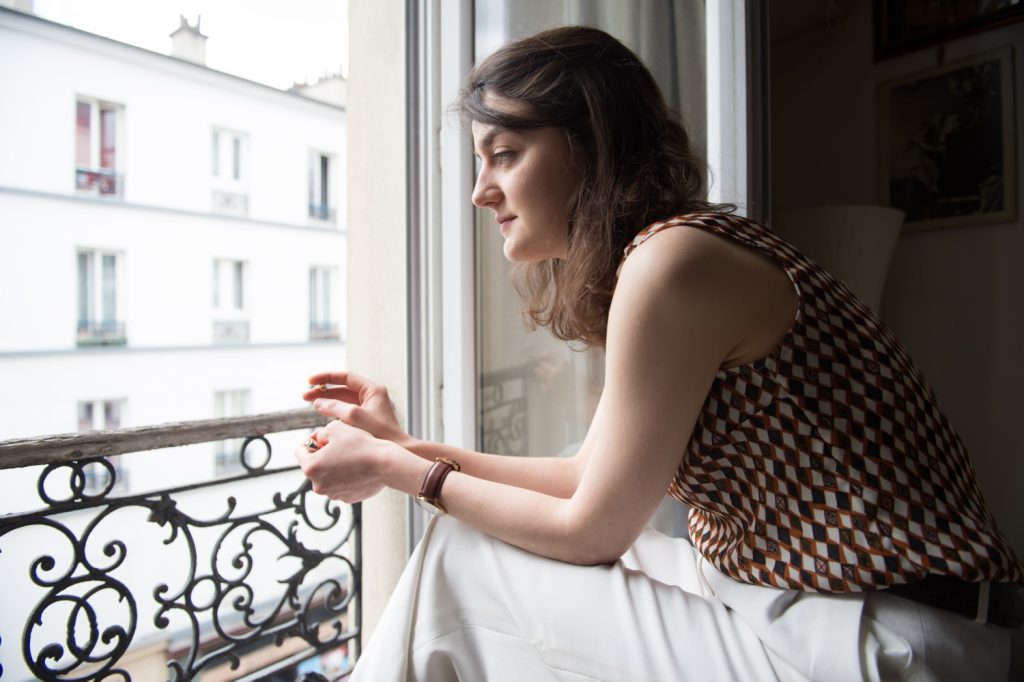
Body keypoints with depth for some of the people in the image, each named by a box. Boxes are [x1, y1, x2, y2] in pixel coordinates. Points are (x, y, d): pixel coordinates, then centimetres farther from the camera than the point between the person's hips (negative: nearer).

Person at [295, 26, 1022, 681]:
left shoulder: (674, 259, -23)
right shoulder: (660, 254, 6)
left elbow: (592, 531, -15)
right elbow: (592, 478, 7)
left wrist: (400, 470, -4)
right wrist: (408, 446, 6)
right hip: (776, 590, 8)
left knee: (461, 566, -6)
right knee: (465, 542, 6)